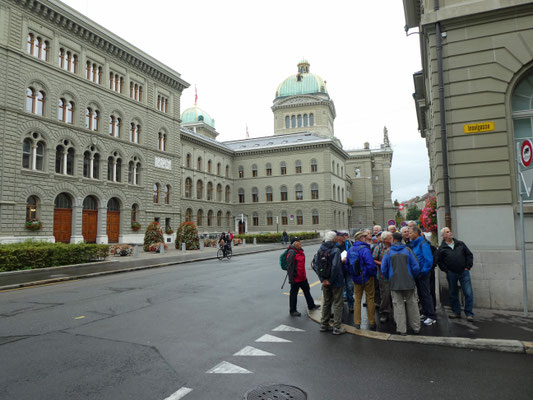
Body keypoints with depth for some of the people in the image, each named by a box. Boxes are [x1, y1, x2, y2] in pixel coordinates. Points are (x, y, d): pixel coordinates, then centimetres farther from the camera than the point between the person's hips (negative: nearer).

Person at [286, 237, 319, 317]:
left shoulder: (300, 251, 9)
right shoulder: (291, 253, -21)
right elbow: (290, 266, -23)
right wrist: (291, 278, -23)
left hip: (302, 277, 10)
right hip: (295, 278, -10)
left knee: (307, 290, 22)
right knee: (293, 293, 3)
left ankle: (311, 305, 40)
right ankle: (292, 311, 16)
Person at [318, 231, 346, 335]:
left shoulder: (320, 250, 0)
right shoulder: (335, 250, -18)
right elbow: (335, 266, -26)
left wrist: (323, 279, -2)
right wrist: (330, 280, -18)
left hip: (325, 281, 6)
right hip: (336, 281, -6)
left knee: (326, 303, 18)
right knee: (337, 304, 6)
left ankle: (324, 325, 26)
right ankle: (337, 328, 10)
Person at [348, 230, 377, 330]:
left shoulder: (351, 249, 2)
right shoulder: (365, 249, -20)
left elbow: (347, 264, 10)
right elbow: (371, 265, -24)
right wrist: (374, 274, -8)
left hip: (356, 278, 5)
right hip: (367, 278, -5)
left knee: (357, 299, 14)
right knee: (370, 299, 10)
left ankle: (357, 323, 17)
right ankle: (372, 322, 19)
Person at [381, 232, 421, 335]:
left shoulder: (388, 252, -2)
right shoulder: (407, 250, -1)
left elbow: (383, 269, 0)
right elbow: (416, 267, -2)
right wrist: (412, 277, 14)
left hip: (395, 283, -1)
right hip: (409, 282, 1)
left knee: (398, 305, 4)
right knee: (412, 304, 12)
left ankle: (401, 329, 6)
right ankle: (416, 327, 21)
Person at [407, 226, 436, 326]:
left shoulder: (423, 244, -15)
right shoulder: (413, 244, 11)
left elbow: (429, 260, -20)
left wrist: (423, 271, -19)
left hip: (422, 274, -9)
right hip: (416, 274, 9)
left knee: (426, 295, -2)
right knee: (420, 294, 16)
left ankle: (431, 317, 6)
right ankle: (425, 313, 29)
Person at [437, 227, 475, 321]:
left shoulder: (460, 244, 8)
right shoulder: (441, 248, 2)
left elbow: (469, 255, 12)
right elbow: (439, 261, 5)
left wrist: (468, 267, 3)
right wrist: (446, 270, -3)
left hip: (464, 272, 1)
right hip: (451, 274, -1)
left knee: (468, 293, -4)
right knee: (453, 294, 9)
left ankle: (469, 313, 7)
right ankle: (456, 312, 23)